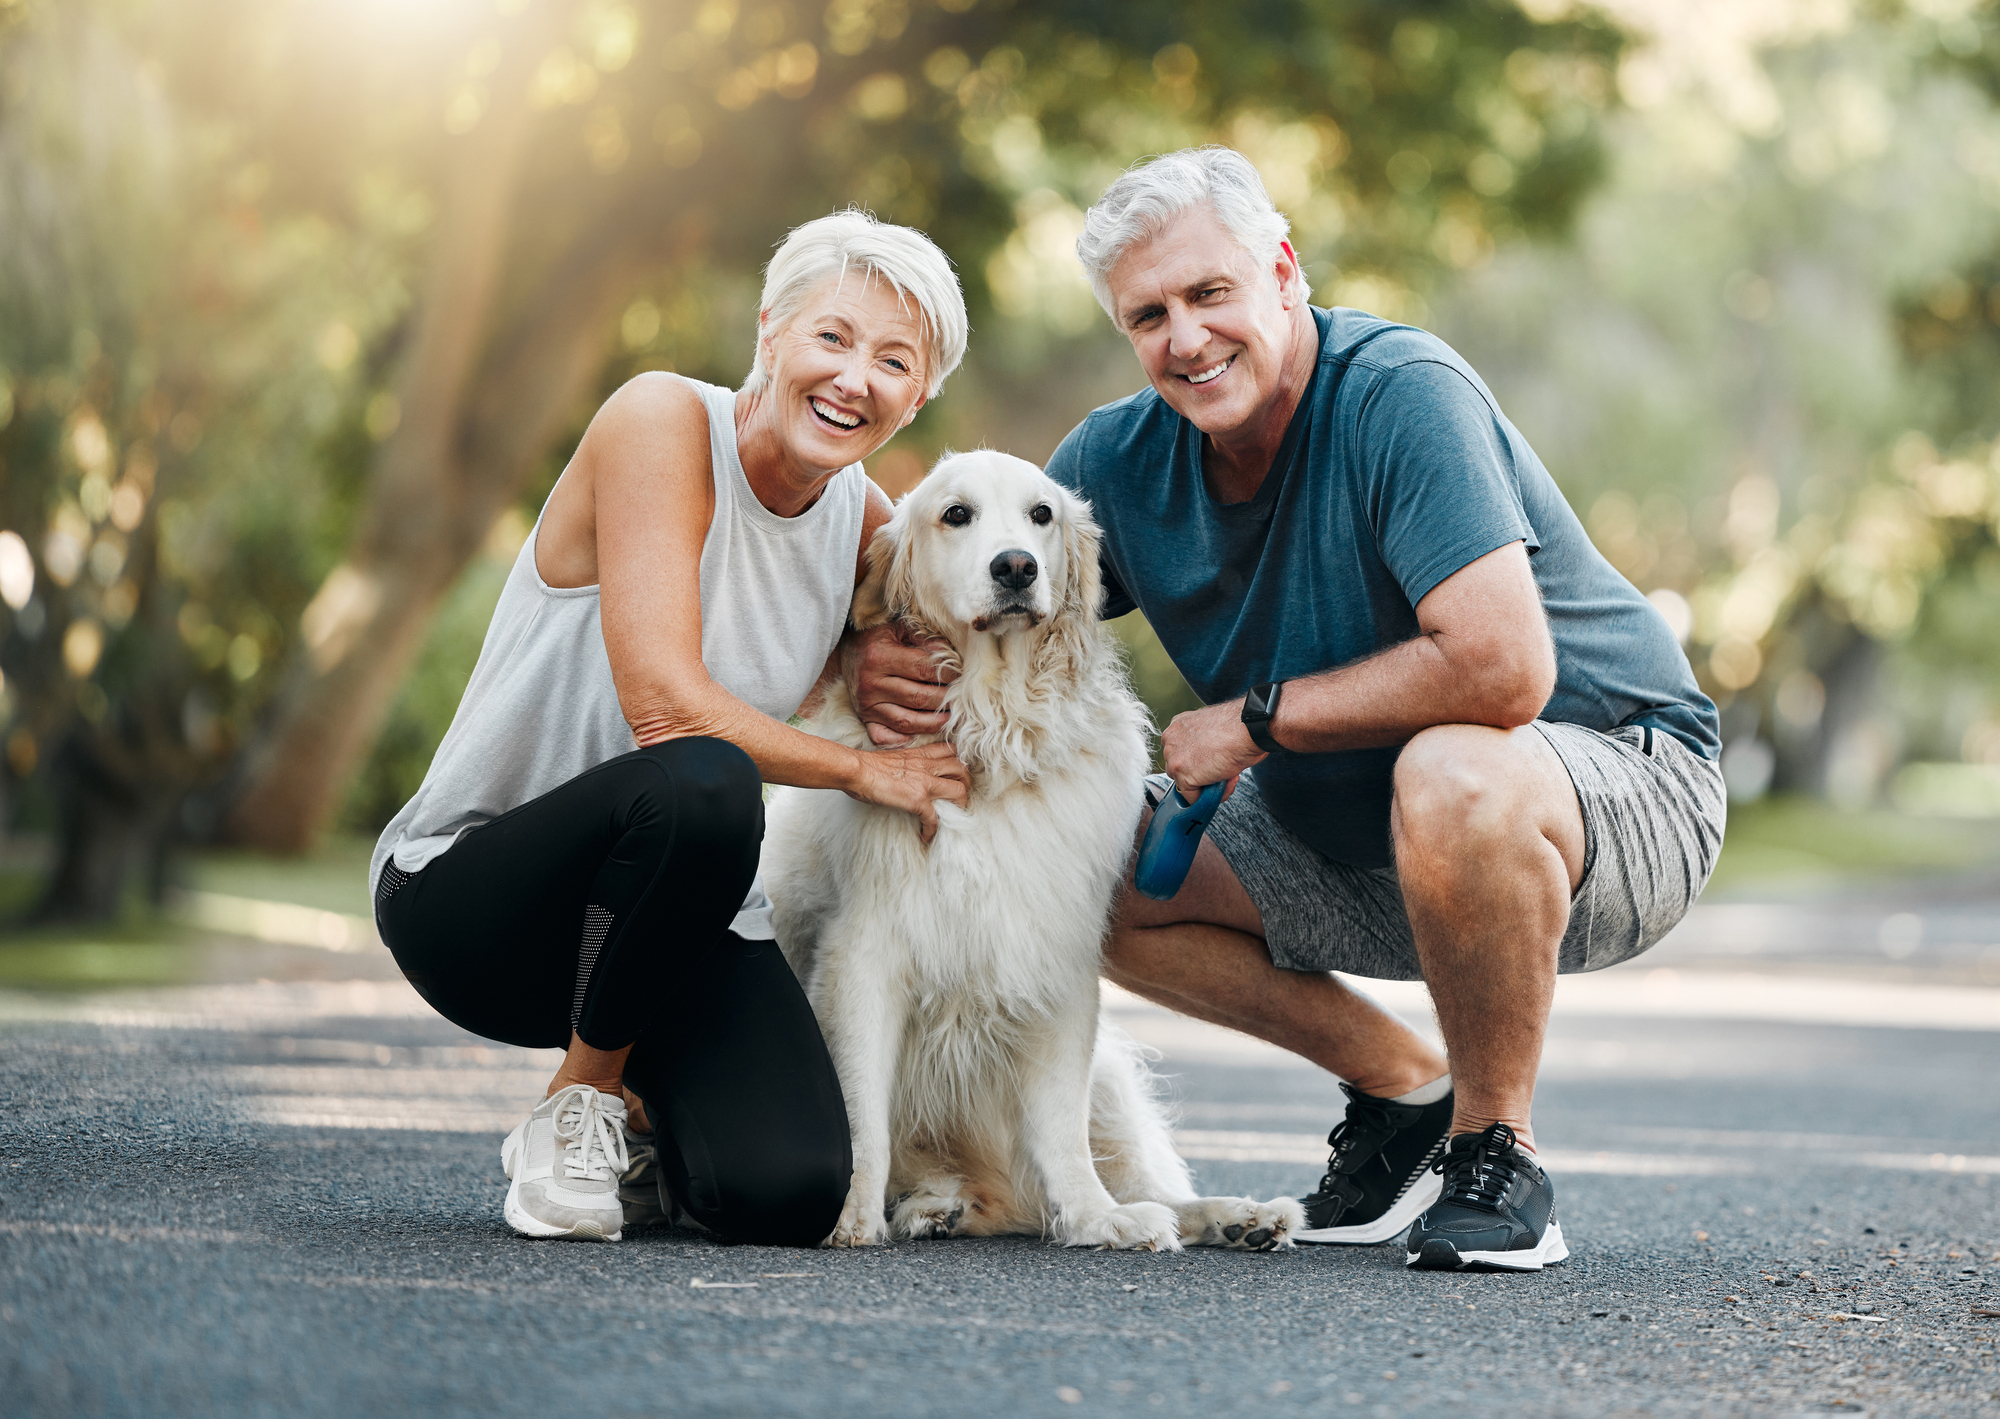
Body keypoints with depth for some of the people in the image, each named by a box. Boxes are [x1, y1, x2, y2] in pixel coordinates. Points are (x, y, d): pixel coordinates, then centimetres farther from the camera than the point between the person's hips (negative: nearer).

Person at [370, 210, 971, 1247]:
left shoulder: (867, 525, 2)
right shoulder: (663, 421, -16)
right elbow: (665, 703, -24)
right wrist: (860, 770, -13)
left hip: (683, 907, 5)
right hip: (468, 890, -5)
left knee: (791, 1195, -22)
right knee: (700, 782, -39)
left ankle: (639, 1114, 15)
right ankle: (579, 1099, -12)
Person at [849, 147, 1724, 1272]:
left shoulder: (1403, 396, -25)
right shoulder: (1121, 461, -4)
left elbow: (1502, 671, -35)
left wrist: (1259, 718, -24)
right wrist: (887, 662, -18)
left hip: (1618, 771, -7)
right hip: (1358, 829, 7)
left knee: (1453, 775, -40)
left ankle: (1498, 1148, -15)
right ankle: (1405, 1089, 9)